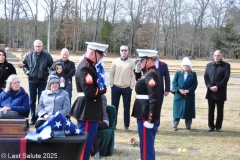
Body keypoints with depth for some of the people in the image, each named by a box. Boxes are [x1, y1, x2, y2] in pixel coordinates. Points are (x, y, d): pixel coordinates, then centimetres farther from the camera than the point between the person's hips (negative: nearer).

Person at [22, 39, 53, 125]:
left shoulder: (47, 55, -7)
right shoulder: (29, 55, -3)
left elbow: (52, 66, 5)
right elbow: (24, 64, 11)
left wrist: (48, 73, -5)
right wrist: (27, 72, -3)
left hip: (42, 81, -2)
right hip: (32, 80, 2)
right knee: (32, 101, 8)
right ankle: (33, 118, 18)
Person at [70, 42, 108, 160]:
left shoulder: (89, 65, 12)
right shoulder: (85, 68, -20)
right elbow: (90, 92, -26)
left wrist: (102, 86, -2)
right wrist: (103, 88, -11)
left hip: (89, 110, 10)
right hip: (88, 111, -10)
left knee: (87, 140, 19)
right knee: (86, 141, -1)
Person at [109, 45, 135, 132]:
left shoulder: (131, 62, 0)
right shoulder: (115, 61, 3)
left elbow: (133, 75, 0)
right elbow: (111, 74, 5)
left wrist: (131, 87, -5)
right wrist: (111, 85, -1)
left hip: (127, 88, -1)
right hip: (116, 87, 1)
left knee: (126, 107, 4)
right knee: (114, 107, 8)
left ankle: (126, 126, 11)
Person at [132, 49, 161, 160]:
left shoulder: (151, 75, -17)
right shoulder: (149, 73, 14)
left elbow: (154, 100, -23)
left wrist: (150, 120, -23)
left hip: (147, 117, -10)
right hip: (144, 115, 10)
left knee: (146, 146, -2)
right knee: (147, 145, 17)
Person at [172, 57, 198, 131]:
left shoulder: (193, 74, 7)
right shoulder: (178, 73, 7)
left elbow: (195, 84, 1)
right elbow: (174, 83, 0)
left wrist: (188, 90, -13)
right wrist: (179, 90, -14)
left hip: (189, 96, 0)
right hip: (178, 95, 0)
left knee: (189, 111, 3)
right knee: (177, 110, 2)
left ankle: (188, 126, 14)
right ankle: (175, 126, 11)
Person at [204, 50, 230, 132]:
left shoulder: (226, 65, 1)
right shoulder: (209, 65, 13)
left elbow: (226, 78, -8)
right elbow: (206, 77, 6)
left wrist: (217, 86, -16)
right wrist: (209, 86, -10)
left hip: (220, 92, -3)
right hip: (210, 91, 3)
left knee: (220, 110, 3)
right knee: (211, 110, 6)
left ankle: (218, 127, 12)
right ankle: (211, 126, 13)